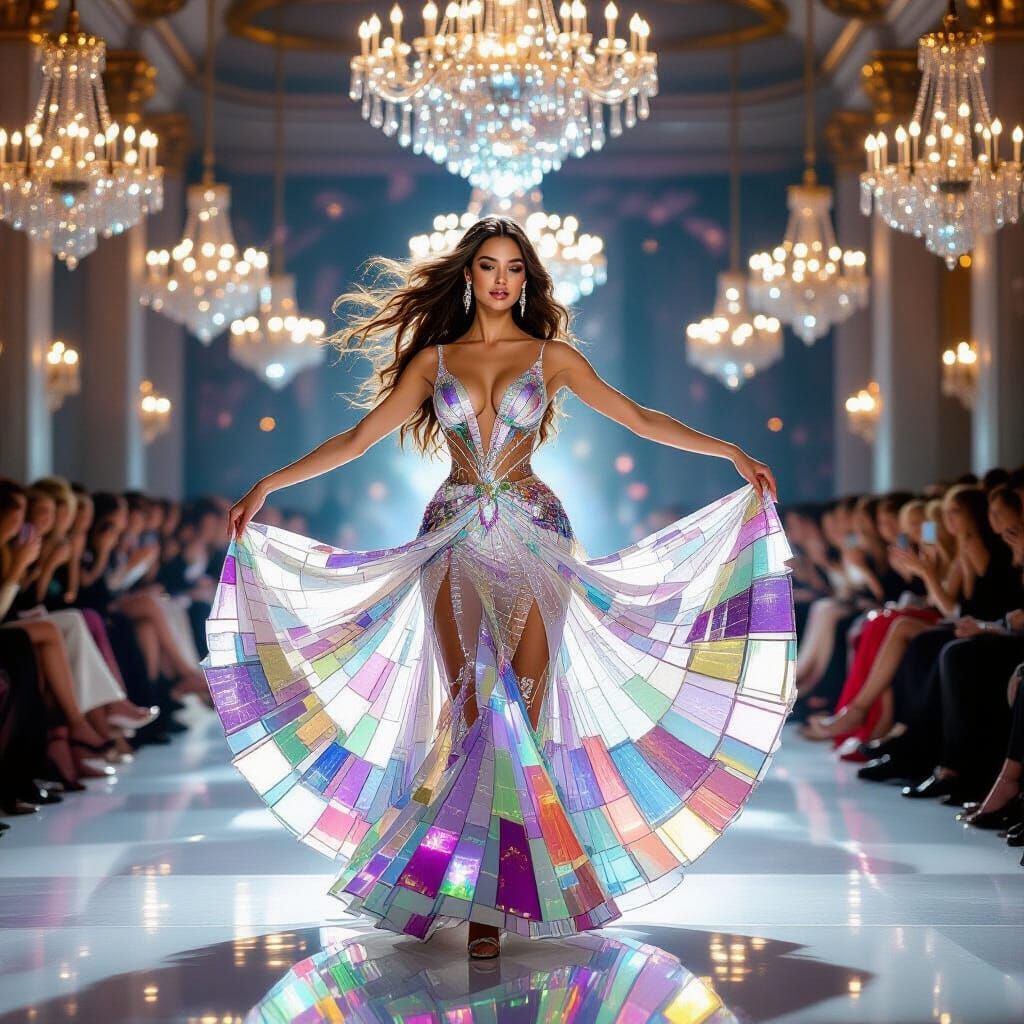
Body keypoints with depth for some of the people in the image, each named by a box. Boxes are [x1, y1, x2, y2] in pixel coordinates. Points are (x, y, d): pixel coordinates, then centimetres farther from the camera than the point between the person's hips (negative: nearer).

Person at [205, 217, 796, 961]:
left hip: (532, 532, -1)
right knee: (471, 704, -6)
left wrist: (729, 451, -7)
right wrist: (269, 484, 3)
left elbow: (638, 419, 4)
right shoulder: (434, 359, 11)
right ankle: (475, 895, 2)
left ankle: (500, 898, -3)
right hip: (455, 533, 1)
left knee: (523, 706, -7)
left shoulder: (552, 355, 8)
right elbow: (359, 438, 10)